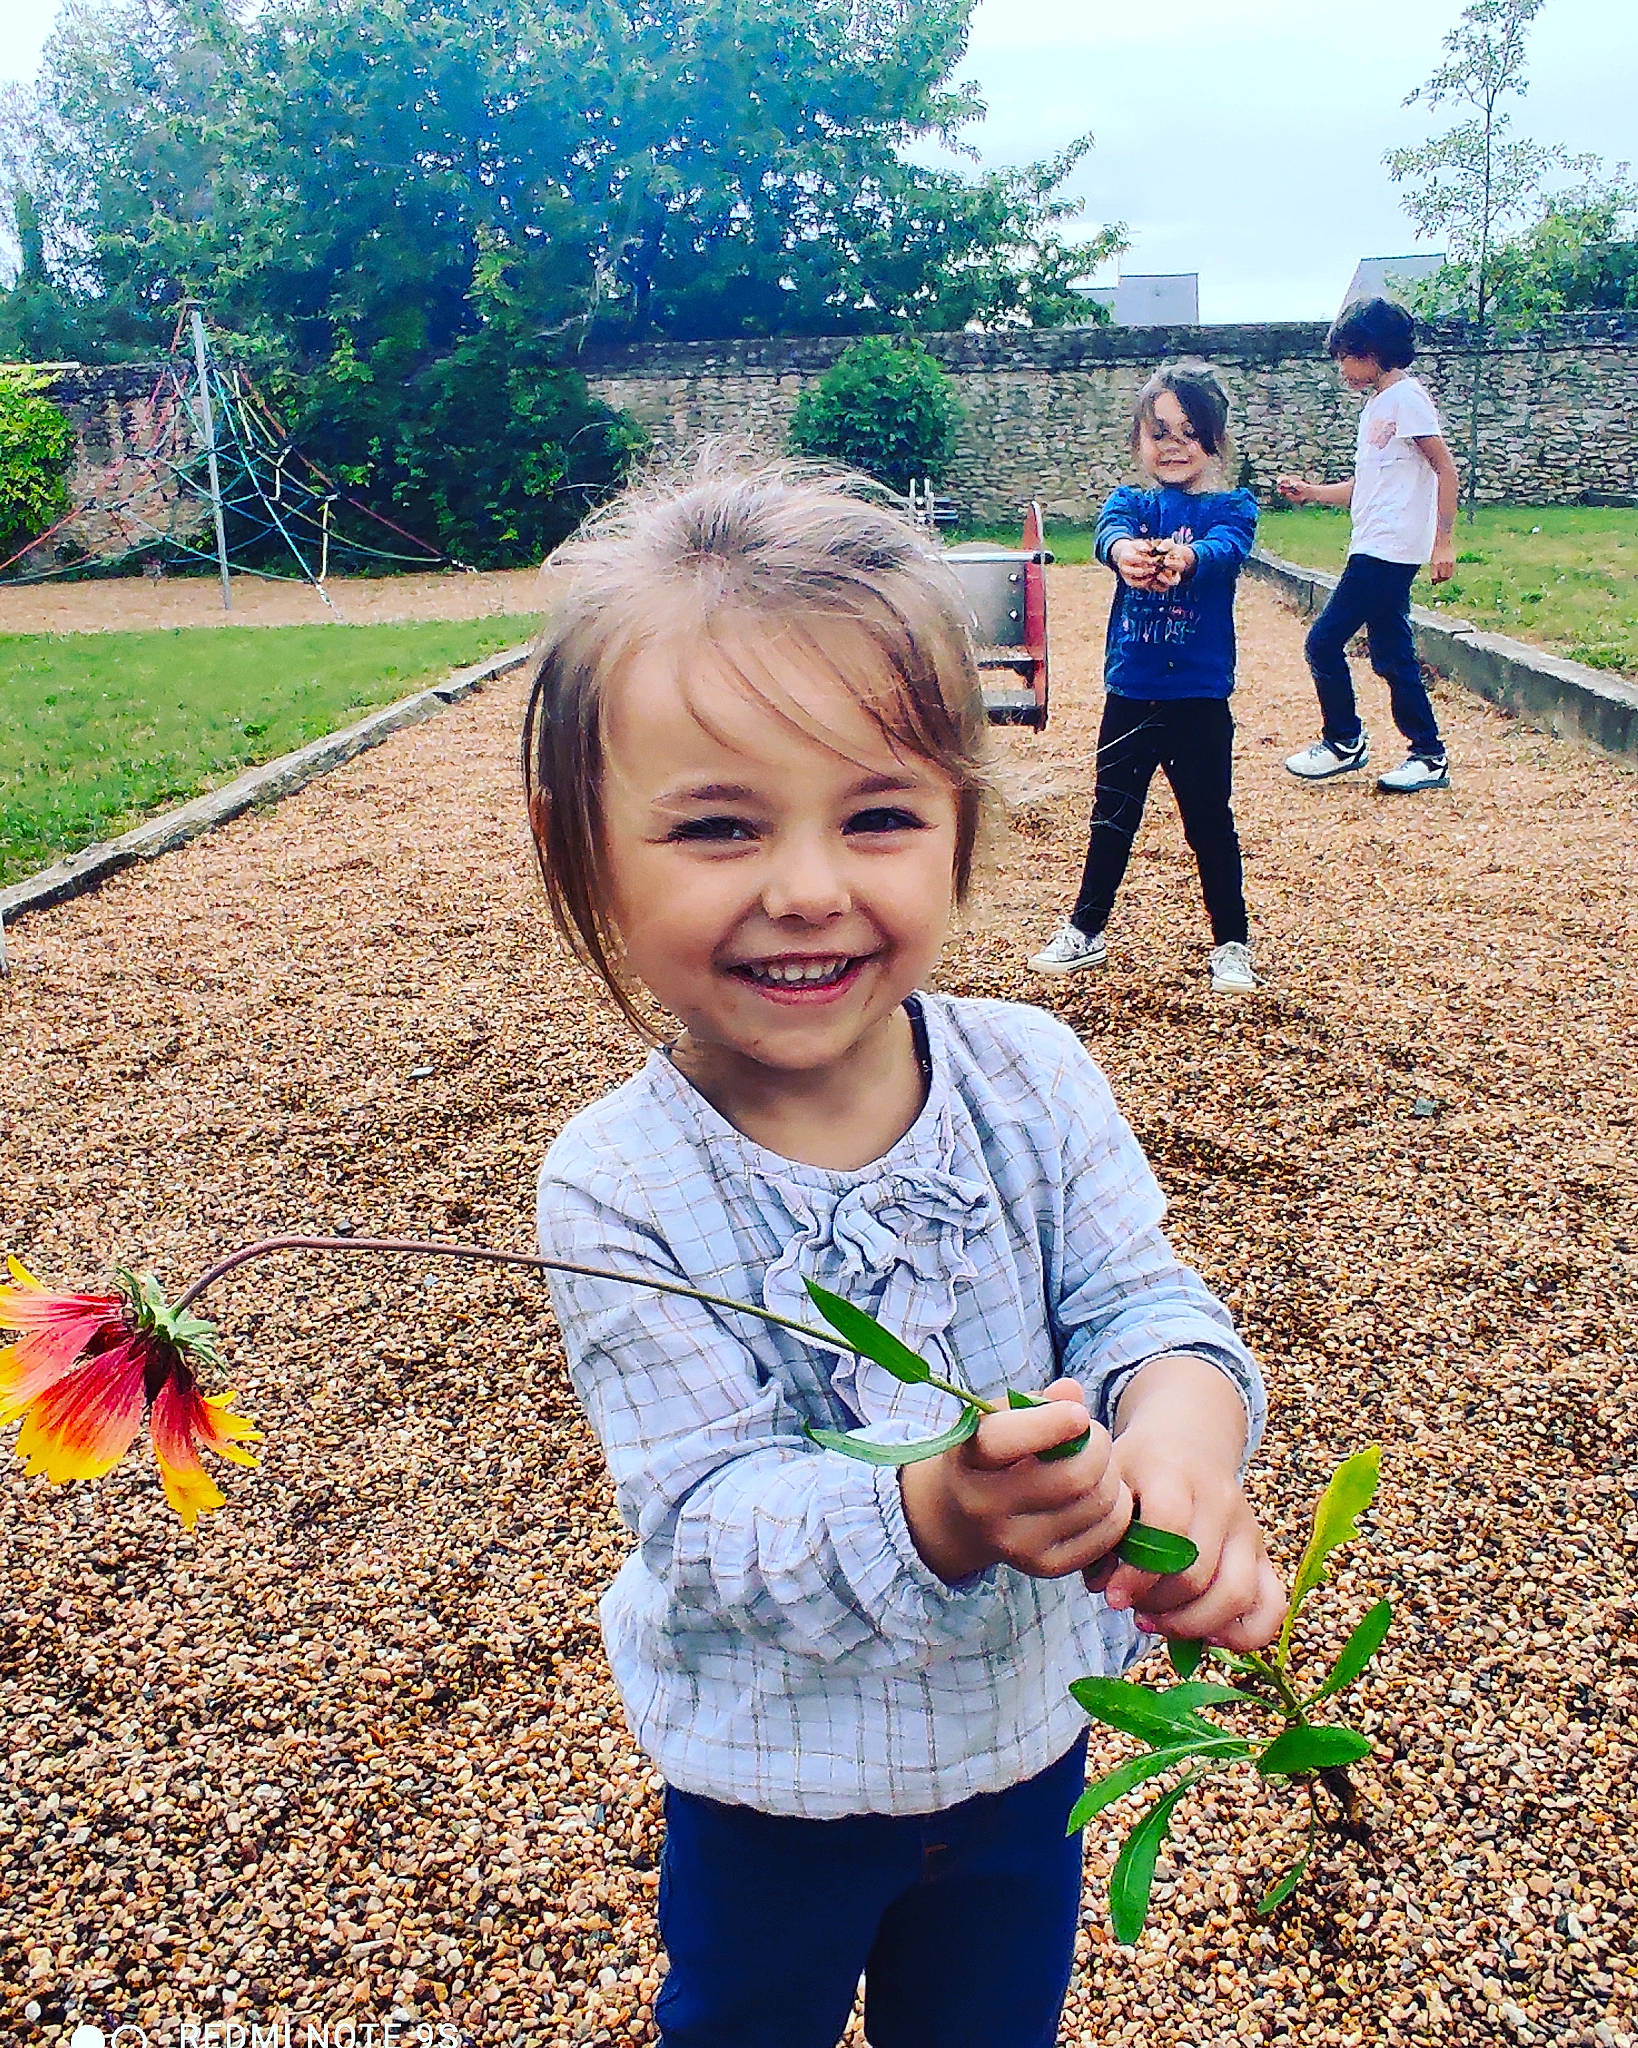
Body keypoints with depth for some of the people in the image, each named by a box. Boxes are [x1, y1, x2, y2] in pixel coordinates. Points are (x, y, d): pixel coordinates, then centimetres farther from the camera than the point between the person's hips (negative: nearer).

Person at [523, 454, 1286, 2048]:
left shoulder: (1029, 1076, -18)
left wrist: (1181, 1410, -40)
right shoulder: (620, 1191, -28)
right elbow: (706, 1515, -28)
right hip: (775, 1780, -2)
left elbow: (1134, 1297, -16)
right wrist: (928, 1518, -47)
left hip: (1030, 1725, 3)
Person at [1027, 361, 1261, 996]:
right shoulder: (1131, 502, 4)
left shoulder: (1230, 509, -1)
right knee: (1112, 817, 13)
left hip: (1200, 699, -2)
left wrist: (1185, 556, -49)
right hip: (1129, 694, 2)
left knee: (1211, 822, 6)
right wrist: (1122, 549, -46)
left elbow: (1225, 548, -24)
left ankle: (1232, 944, 20)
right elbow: (1108, 529, -20)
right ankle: (1085, 931, 28)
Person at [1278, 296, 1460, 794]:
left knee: (1325, 642, -7)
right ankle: (1428, 754, 13)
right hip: (1373, 549, 9)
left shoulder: (1406, 397, -9)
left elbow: (1446, 471, -12)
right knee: (1391, 654, 9)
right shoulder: (1375, 407, 19)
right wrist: (1311, 493, 15)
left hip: (1389, 550, -9)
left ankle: (1343, 743, 7)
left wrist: (1444, 541, -17)